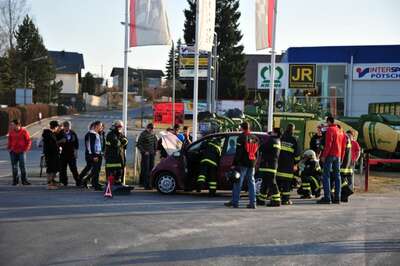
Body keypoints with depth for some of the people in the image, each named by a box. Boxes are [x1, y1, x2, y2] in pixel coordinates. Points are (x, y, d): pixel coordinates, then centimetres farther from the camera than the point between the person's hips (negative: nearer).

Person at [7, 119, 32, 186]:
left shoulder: (24, 131, -5)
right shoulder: (11, 132, 5)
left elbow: (28, 141, 0)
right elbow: (9, 141, 17)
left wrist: (26, 149, -7)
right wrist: (9, 148, 7)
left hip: (21, 151, -3)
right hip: (13, 152, 3)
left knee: (22, 165, -6)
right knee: (14, 166, 6)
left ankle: (24, 180, 1)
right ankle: (15, 180, 15)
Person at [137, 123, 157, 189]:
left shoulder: (153, 134, 8)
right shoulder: (143, 134, -13)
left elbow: (155, 141, 24)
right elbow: (138, 145, -13)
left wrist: (155, 150, 15)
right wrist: (144, 151, -16)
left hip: (152, 153, 7)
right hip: (146, 154, -7)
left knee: (151, 167, 8)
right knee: (146, 169, -9)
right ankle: (146, 185, -10)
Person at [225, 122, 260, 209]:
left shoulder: (241, 137, -9)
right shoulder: (255, 138, 11)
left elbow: (238, 152, -13)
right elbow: (256, 153, 16)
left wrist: (234, 164, -10)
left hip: (242, 163, -6)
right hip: (252, 164, 6)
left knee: (238, 183, -1)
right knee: (251, 182, 8)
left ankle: (234, 202, 1)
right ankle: (252, 203, 6)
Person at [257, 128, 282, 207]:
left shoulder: (272, 140, -14)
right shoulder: (277, 141, 16)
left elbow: (262, 148, -12)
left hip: (268, 165, -10)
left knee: (271, 183, -9)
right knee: (265, 182, 17)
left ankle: (276, 201, -10)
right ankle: (261, 200, 25)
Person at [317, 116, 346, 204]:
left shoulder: (330, 130, -8)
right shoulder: (340, 131, 16)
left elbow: (328, 144, -16)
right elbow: (343, 146, 18)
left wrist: (324, 156, -14)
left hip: (330, 155, -8)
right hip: (338, 156, 8)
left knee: (326, 176, -6)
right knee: (337, 176, 9)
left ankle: (327, 198, -12)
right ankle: (337, 198, 9)